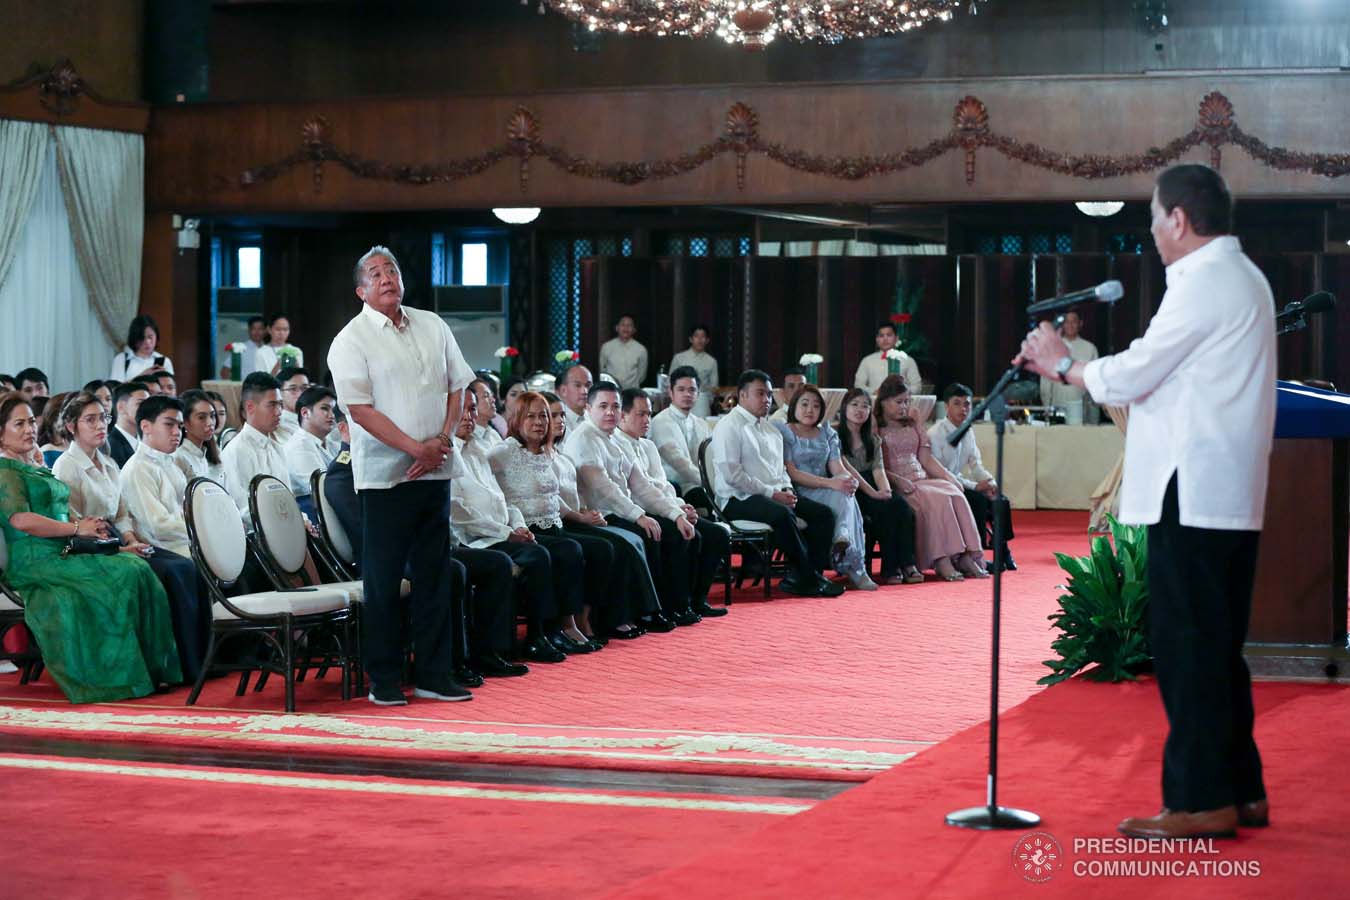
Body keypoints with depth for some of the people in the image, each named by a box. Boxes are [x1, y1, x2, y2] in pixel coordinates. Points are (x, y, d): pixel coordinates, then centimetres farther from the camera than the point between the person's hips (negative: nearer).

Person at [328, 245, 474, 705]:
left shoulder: (432, 326, 12)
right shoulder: (351, 340, -6)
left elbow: (456, 386, 14)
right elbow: (360, 409, -13)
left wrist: (442, 441, -2)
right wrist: (417, 449, -16)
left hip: (435, 472, 5)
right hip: (385, 475, -5)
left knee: (434, 575, 8)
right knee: (383, 580, -2)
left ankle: (434, 675, 15)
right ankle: (383, 680, 6)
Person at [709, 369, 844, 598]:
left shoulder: (770, 429, 22)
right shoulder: (729, 427, -5)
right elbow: (732, 474, -15)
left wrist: (786, 489, 3)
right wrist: (772, 493, -16)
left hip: (774, 495, 9)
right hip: (739, 499, -9)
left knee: (823, 513, -9)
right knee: (783, 514, -36)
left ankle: (800, 579, -14)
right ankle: (808, 578, -23)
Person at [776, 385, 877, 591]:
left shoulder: (827, 434, 21)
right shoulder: (784, 432, 1)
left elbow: (837, 467, 9)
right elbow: (791, 473, -11)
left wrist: (850, 479, -17)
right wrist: (830, 483, -22)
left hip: (827, 491, 5)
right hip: (799, 495, -5)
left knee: (845, 494, -31)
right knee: (842, 497, -32)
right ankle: (854, 567, -35)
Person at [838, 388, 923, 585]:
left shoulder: (872, 440, 21)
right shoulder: (836, 436, 1)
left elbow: (878, 469, 6)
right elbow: (846, 469, -11)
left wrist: (885, 490, -16)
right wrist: (873, 492, -19)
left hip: (869, 489, 6)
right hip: (850, 492, -6)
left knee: (903, 508, -24)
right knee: (884, 508, -31)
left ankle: (907, 564, -29)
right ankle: (890, 568, -28)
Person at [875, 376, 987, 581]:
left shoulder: (913, 426, 24)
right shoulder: (876, 429, 4)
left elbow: (927, 459, 18)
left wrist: (951, 478, 3)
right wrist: (897, 480, -21)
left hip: (922, 479, 6)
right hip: (895, 486, -6)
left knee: (956, 495, -24)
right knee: (937, 499, -32)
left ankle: (965, 557, -33)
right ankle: (942, 561, -40)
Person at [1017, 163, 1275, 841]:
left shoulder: (1204, 283, -13)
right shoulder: (1240, 278, 19)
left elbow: (1129, 378, -13)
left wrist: (1063, 363, 4)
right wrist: (1071, 367, 16)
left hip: (1192, 497, -10)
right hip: (1228, 498, 10)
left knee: (1187, 646, -6)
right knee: (1216, 647, 14)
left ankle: (1201, 801, -4)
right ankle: (1240, 791, 19)